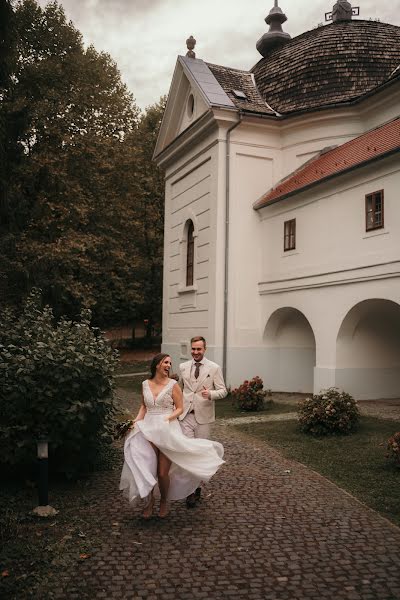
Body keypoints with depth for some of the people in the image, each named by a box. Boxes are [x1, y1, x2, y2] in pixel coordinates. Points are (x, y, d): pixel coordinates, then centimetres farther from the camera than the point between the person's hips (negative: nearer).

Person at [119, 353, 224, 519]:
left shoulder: (173, 384, -4)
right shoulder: (146, 384, 6)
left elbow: (180, 408, -1)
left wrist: (168, 418, -17)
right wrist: (137, 419, 3)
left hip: (167, 431, -3)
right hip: (148, 430, 3)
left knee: (163, 472, -2)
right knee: (146, 470, -1)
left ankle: (164, 502, 26)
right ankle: (149, 501, 26)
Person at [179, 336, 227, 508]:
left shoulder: (214, 368, -2)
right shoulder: (183, 367, 7)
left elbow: (223, 390, -3)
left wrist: (210, 394, -22)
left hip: (203, 416, -1)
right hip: (185, 415, 1)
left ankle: (198, 486, 27)